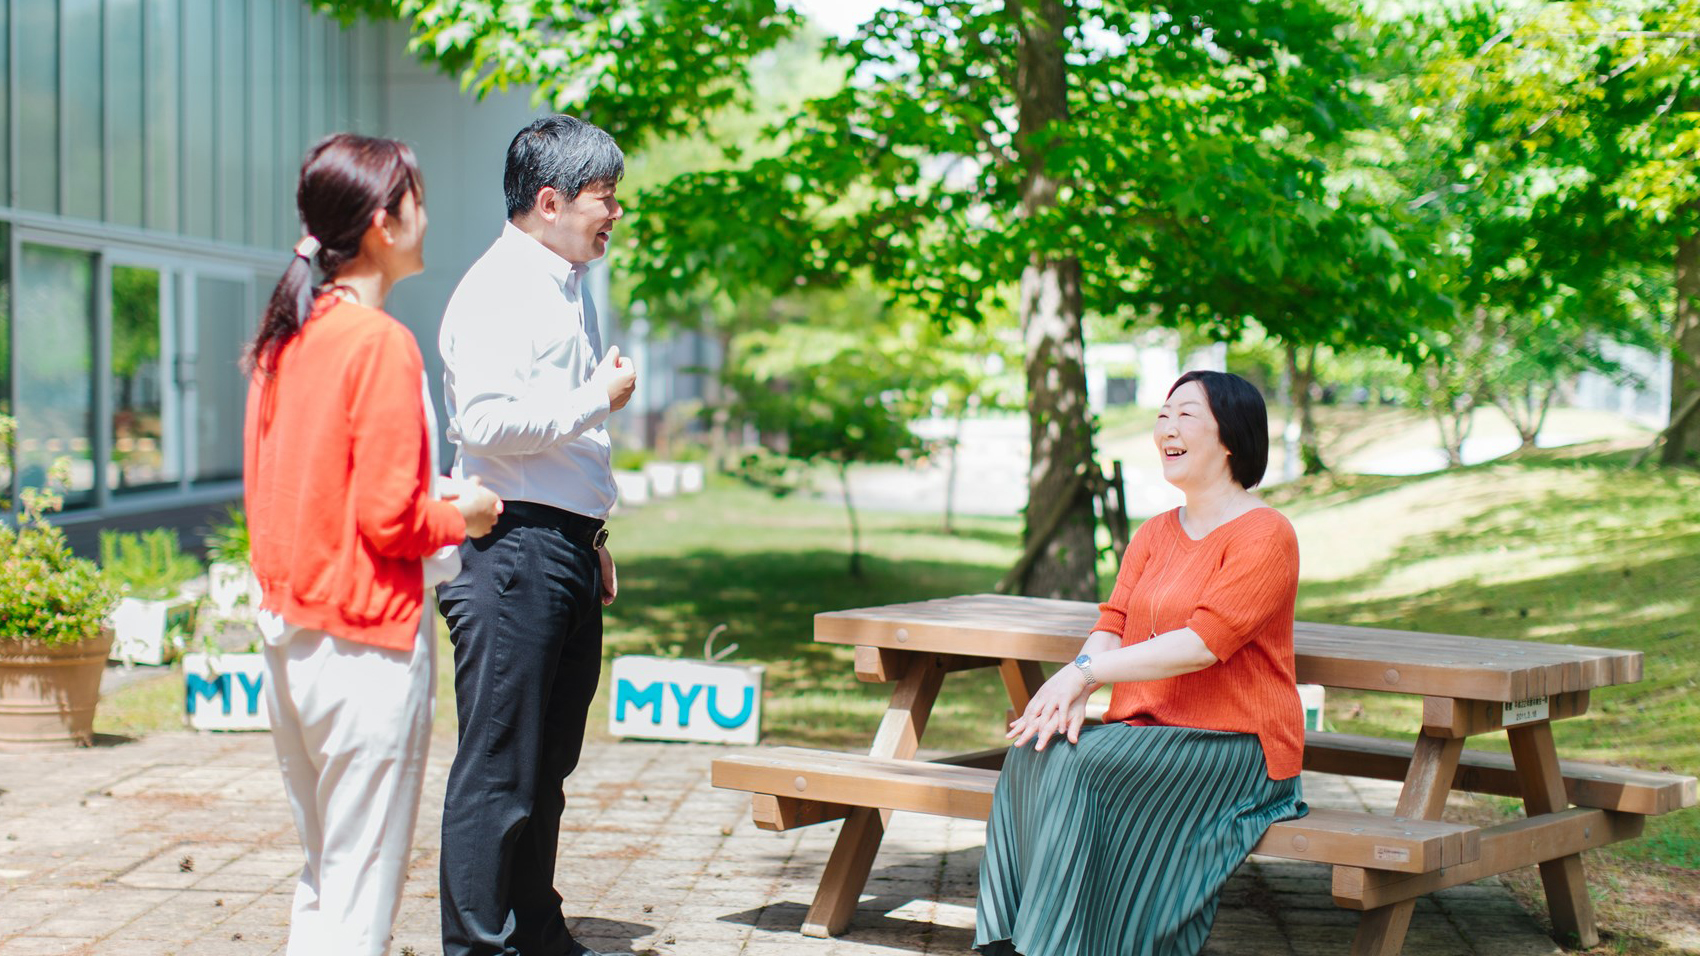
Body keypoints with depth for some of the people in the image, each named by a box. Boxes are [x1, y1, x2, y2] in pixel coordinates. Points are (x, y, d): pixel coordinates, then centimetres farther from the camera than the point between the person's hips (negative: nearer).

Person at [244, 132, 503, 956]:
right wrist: (460, 517, 1)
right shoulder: (381, 342, -15)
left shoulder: (284, 335, 9)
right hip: (367, 637, -8)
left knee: (321, 871, 18)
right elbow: (388, 519, -19)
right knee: (363, 886, -1)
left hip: (288, 627, 8)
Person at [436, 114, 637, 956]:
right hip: (516, 549, -10)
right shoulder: (497, 292, -12)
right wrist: (600, 399, -15)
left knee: (548, 763, 17)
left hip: (569, 548, 10)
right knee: (498, 770, -4)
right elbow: (487, 421, -25)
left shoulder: (569, 287, 19)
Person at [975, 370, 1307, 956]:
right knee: (1033, 754, -21)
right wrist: (1071, 698, -14)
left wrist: (1085, 672, -22)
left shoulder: (1265, 535, -7)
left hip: (1233, 748, -7)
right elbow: (1112, 625, 8)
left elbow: (1204, 642, -19)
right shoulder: (1154, 535, 18)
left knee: (1079, 767, -29)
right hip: (1144, 731, 7)